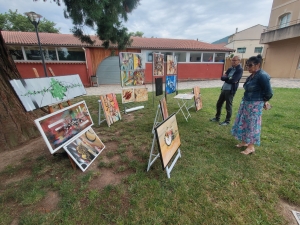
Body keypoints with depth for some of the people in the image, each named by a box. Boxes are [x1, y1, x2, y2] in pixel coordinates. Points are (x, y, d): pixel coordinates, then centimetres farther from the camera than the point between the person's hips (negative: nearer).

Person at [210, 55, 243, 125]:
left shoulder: (240, 70, -9)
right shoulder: (230, 69, 12)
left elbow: (233, 80, -20)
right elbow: (222, 77, 4)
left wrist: (226, 78, -5)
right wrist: (228, 78, -13)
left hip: (230, 90, -7)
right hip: (224, 89, 7)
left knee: (228, 106, 3)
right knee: (219, 104, 14)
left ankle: (227, 121, 18)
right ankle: (217, 117, 30)